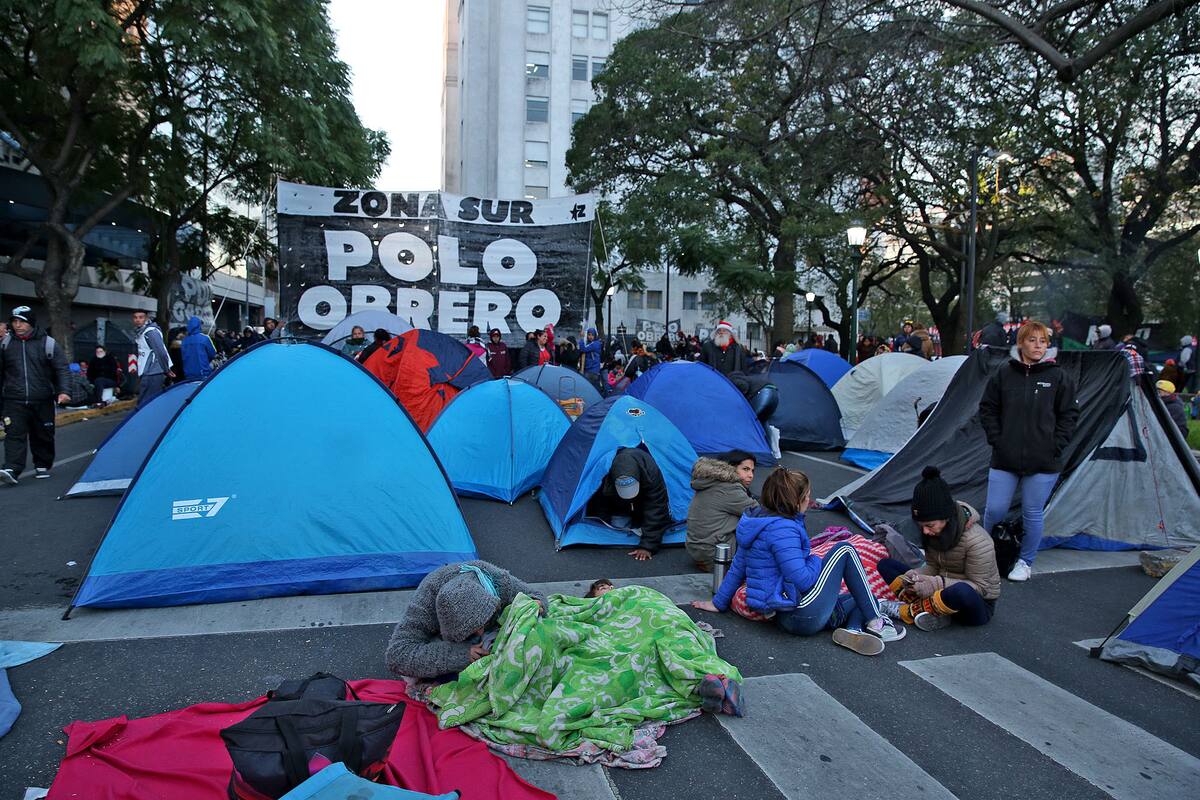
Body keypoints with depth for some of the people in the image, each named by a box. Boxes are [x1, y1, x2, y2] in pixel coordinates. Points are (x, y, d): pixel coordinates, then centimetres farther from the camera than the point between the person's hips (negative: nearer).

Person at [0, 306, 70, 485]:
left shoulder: (48, 343, -1)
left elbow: (61, 369, -1)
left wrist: (63, 391, -15)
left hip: (43, 401, 0)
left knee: (43, 435, 10)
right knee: (14, 434, -10)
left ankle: (42, 466, 25)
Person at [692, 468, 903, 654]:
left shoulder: (759, 520, 10)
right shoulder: (782, 529, -20)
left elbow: (737, 566, 17)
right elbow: (804, 581, -23)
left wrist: (718, 602, 24)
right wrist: (816, 561, -1)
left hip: (784, 616, 10)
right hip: (804, 615, -10)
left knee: (867, 601, 21)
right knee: (844, 550, 0)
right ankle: (875, 622, 2)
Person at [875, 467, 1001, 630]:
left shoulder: (977, 541, -25)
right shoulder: (933, 531, -6)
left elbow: (980, 587, -22)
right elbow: (932, 566, 3)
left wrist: (938, 584, -32)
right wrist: (915, 577, -19)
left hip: (977, 605, -6)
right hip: (943, 592, 6)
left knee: (962, 592, -44)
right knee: (885, 564, -5)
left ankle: (909, 610, -19)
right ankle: (932, 611, -21)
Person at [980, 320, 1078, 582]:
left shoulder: (1058, 376, 0)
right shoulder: (1004, 373, 0)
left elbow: (1069, 414, 5)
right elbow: (987, 409, 7)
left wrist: (1055, 446, -3)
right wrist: (997, 440, -1)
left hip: (1043, 462, 0)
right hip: (1005, 459, 1)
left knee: (1033, 514, 6)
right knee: (995, 510, 1)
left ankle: (1025, 562, 25)